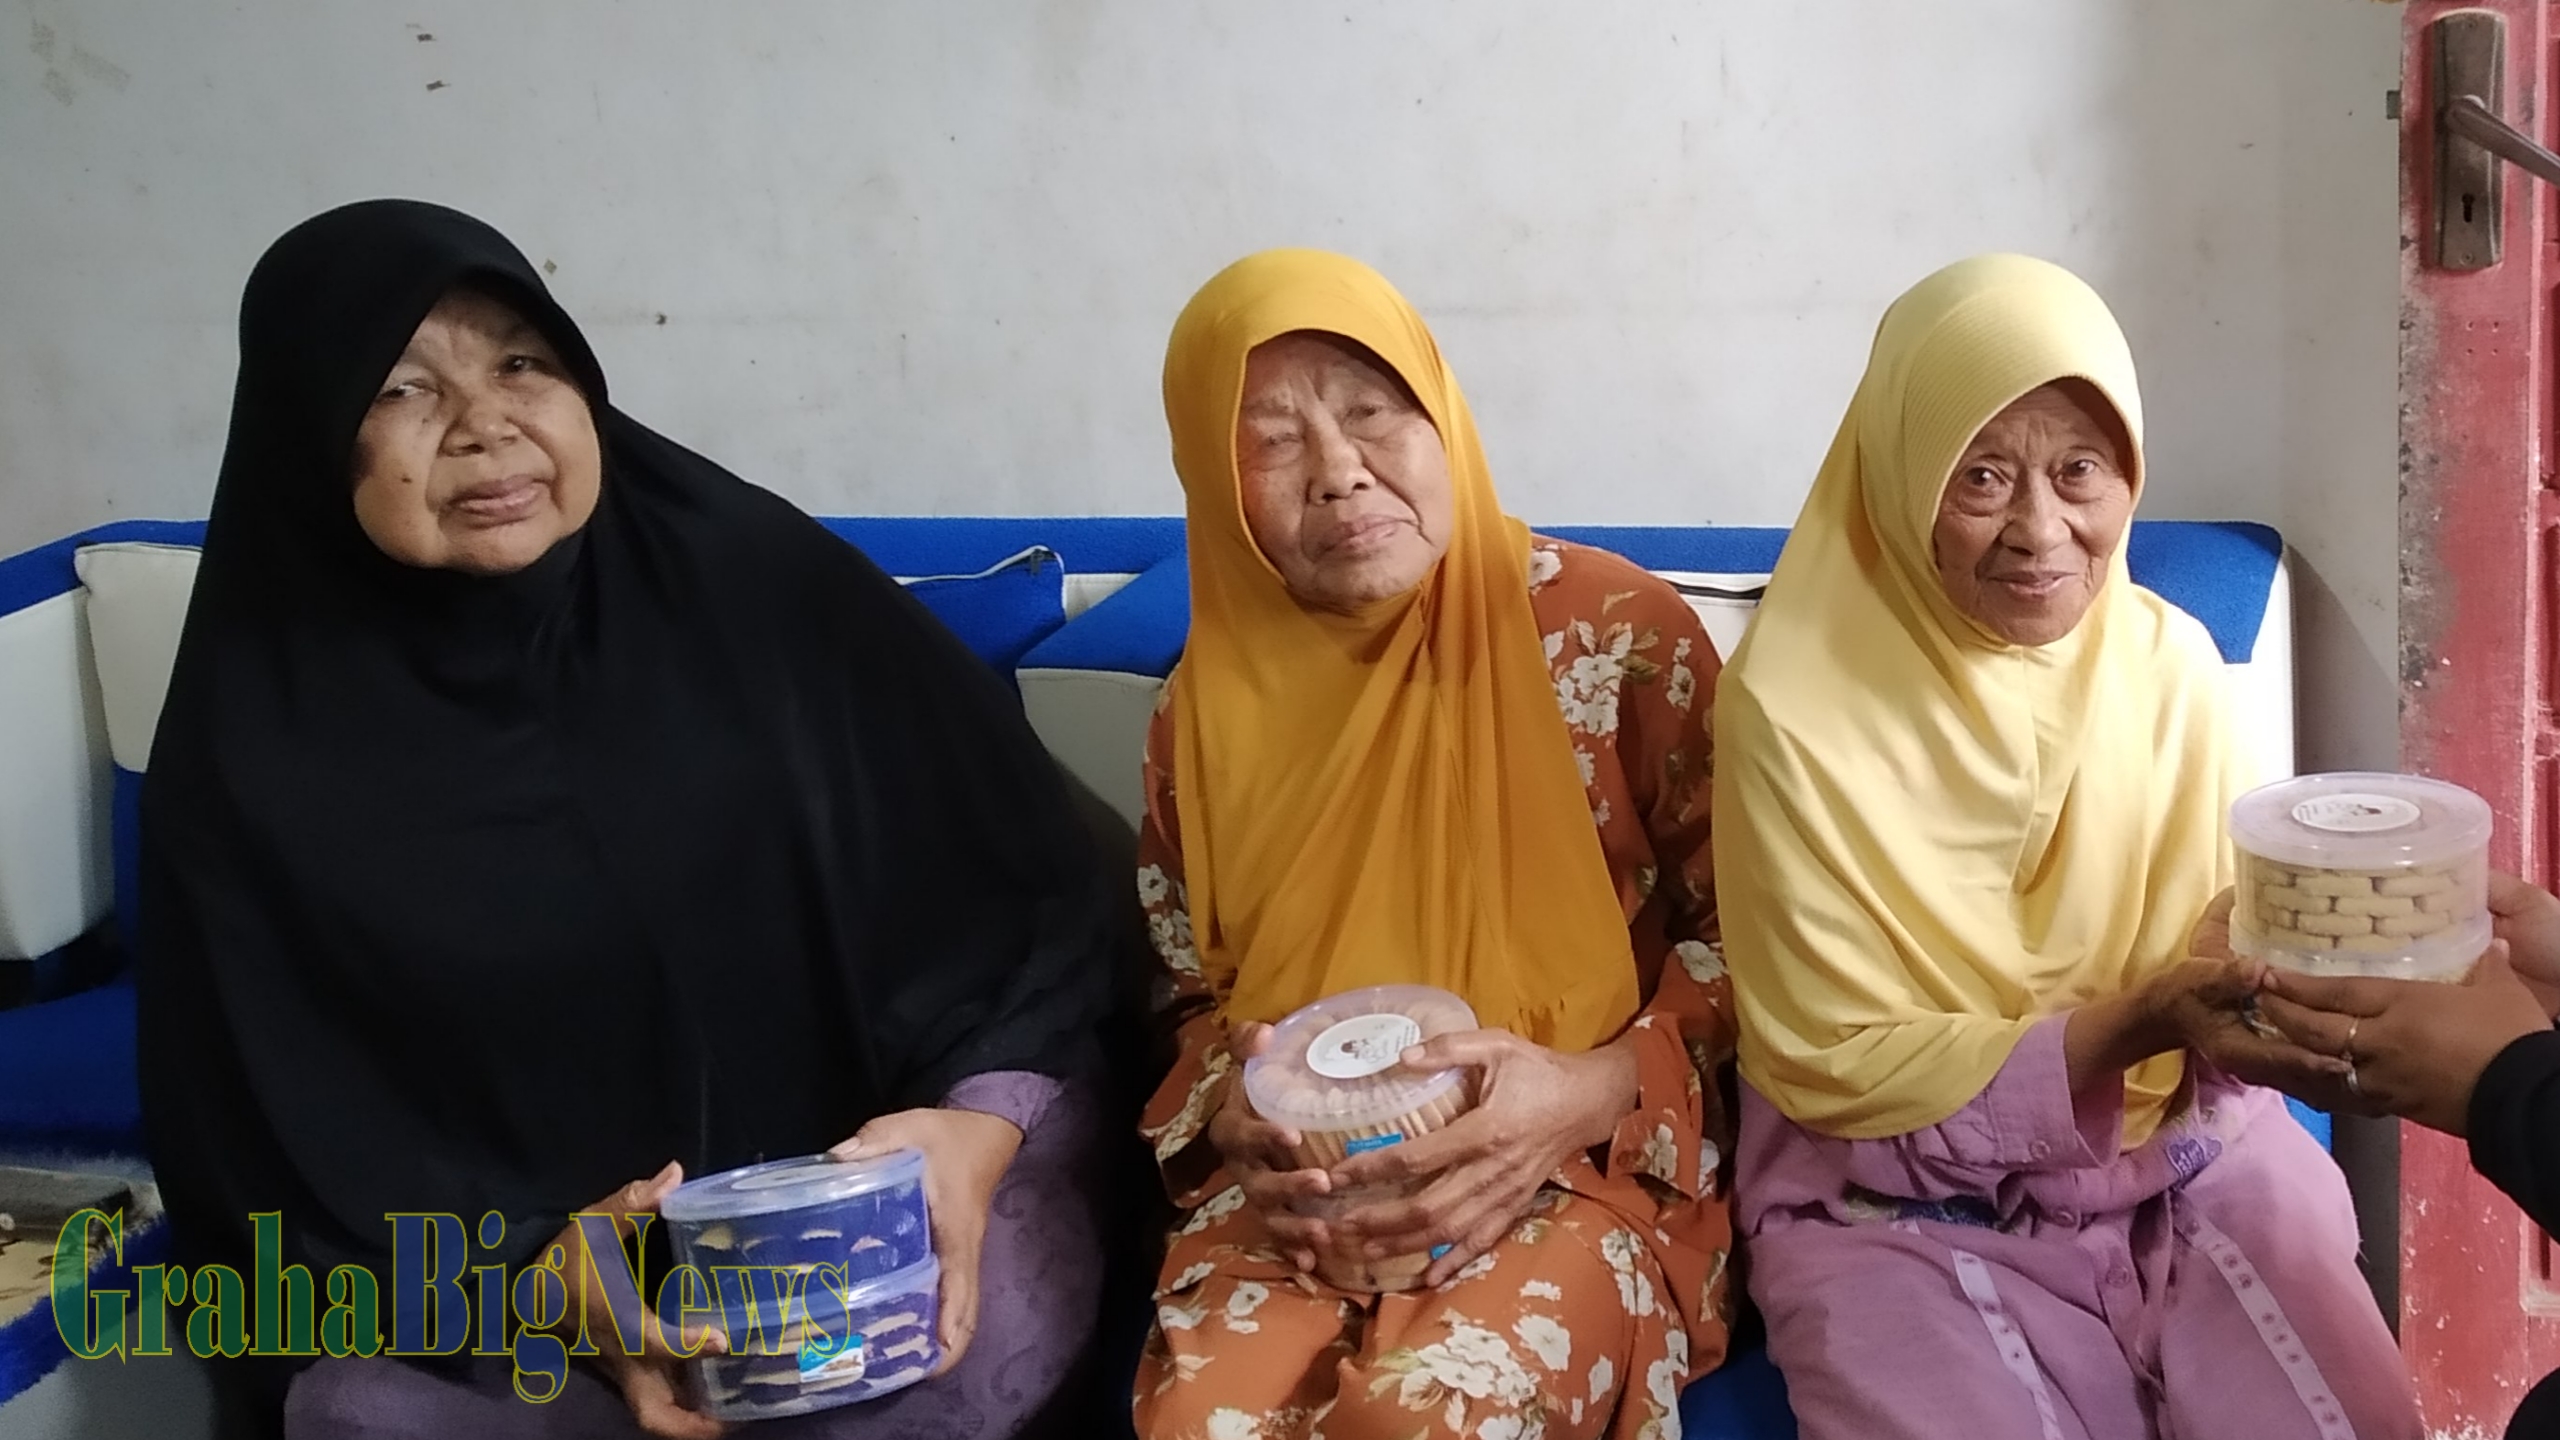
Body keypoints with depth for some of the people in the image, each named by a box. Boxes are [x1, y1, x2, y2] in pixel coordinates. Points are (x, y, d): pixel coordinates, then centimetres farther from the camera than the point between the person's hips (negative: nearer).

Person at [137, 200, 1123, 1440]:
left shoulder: (758, 581, -6)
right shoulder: (262, 739, -6)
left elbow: (1023, 877, -2)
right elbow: (278, 1128, -6)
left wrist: (978, 1122, -20)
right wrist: (539, 1281, -23)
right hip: (474, 1287, 1)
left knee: (994, 1306, -30)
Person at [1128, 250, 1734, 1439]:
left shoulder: (1615, 629, -3)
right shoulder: (1214, 704, 7)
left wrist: (1595, 1088, -17)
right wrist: (1234, 1111, -6)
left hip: (1583, 1164, -2)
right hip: (1297, 1181, 3)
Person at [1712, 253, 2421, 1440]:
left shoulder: (2170, 661, -2)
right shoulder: (1795, 706, -14)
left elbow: (2225, 937, 4)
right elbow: (1833, 1070, -12)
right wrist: (2123, 1033, -23)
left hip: (2184, 1159, 4)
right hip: (1903, 1207, -3)